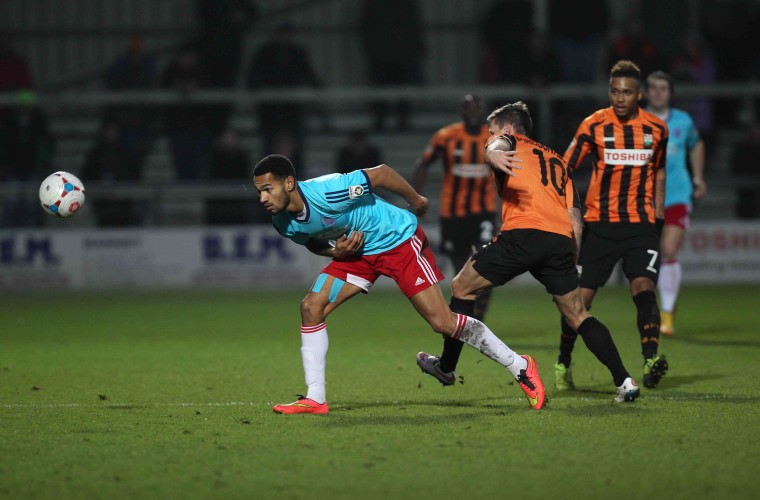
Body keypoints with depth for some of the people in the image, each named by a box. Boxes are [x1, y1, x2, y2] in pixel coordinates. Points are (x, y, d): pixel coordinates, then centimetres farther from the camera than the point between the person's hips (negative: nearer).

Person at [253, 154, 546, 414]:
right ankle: (315, 399, -2)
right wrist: (335, 251, -14)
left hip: (399, 240, -7)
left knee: (442, 322, -10)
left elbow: (380, 173, -21)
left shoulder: (326, 192, -34)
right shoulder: (283, 222, -11)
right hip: (356, 253, 7)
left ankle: (520, 368, 5)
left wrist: (416, 201, -6)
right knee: (311, 307, -10)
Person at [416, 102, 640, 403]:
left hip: (523, 232, -6)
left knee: (462, 288, 12)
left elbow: (499, 146, -11)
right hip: (562, 240, 6)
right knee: (577, 316, 13)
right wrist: (570, 260, 25)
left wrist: (493, 153, -35)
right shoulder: (556, 160, 33)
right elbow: (575, 217, 24)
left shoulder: (510, 141, 17)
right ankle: (624, 381, 2)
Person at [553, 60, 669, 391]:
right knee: (580, 295, 0)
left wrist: (659, 216, 14)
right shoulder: (594, 125, -4)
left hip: (641, 224, 1)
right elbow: (564, 168, -2)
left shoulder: (656, 129, 3)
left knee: (643, 287, -20)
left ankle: (651, 358, -31)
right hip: (599, 224, -1)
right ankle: (563, 364, 19)